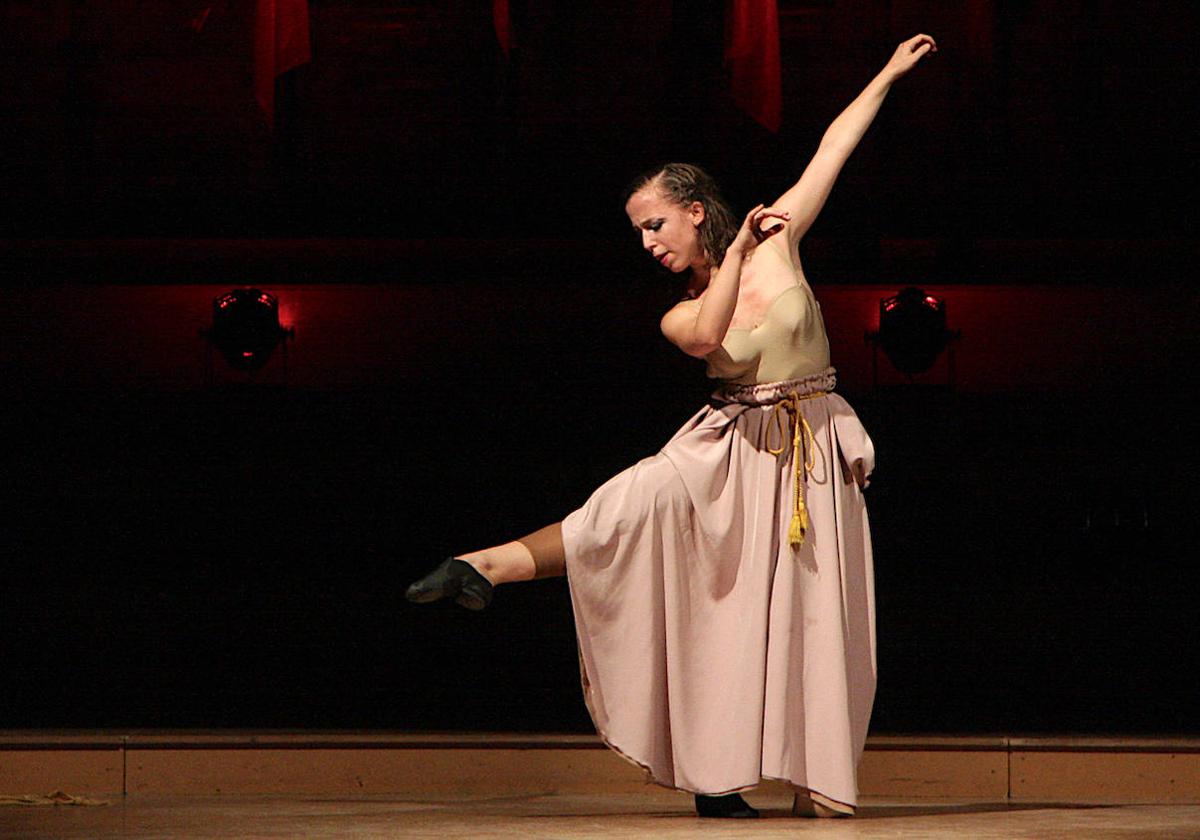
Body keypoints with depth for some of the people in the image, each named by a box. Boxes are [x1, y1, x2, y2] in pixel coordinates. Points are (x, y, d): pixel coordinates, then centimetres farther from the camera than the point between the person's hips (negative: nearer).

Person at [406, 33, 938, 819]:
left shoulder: (778, 240, 2)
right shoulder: (680, 316, 2)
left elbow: (833, 149, 7)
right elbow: (709, 339, -22)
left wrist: (890, 74, 11)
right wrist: (738, 251, -21)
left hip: (813, 453, 0)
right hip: (734, 449, 0)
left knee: (810, 614, -3)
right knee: (643, 499, -26)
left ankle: (816, 782, 1)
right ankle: (485, 567, -37)